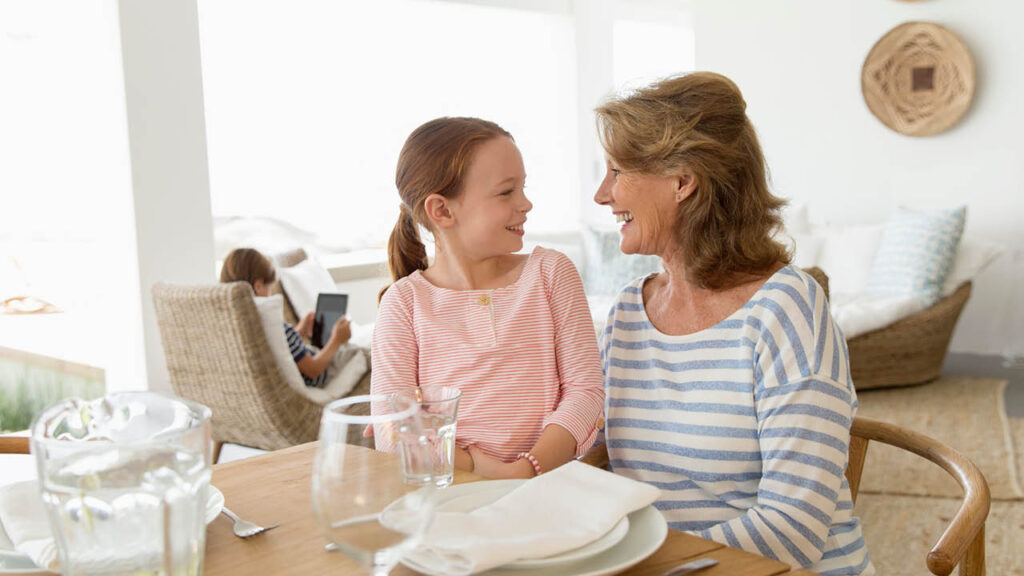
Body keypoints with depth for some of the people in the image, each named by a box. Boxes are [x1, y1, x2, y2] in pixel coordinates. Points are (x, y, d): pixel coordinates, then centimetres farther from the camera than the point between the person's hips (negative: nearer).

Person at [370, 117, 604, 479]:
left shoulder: (550, 273, 9)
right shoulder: (404, 301, 4)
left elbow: (585, 388, 2)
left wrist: (526, 470, -13)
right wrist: (478, 469, -17)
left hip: (543, 486, 0)